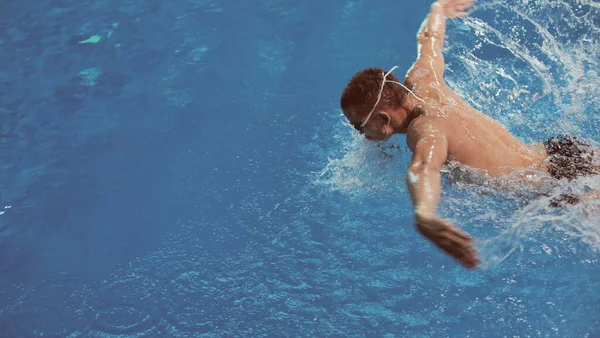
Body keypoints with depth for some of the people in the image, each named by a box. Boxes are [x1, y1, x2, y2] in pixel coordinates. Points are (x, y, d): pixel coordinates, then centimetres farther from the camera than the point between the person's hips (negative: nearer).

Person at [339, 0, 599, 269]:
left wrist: (423, 215, -72)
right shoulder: (422, 80, -3)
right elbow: (428, 38, 18)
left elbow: (423, 169, -52)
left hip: (557, 183, -8)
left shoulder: (426, 128, -29)